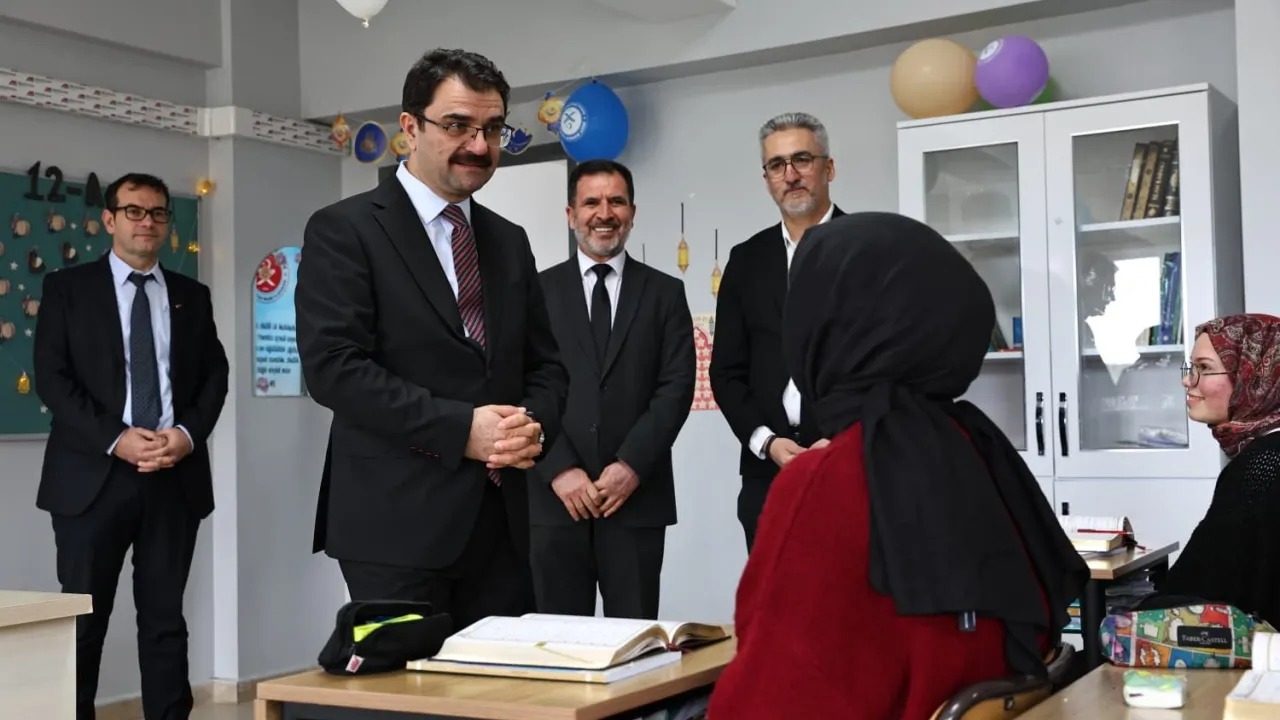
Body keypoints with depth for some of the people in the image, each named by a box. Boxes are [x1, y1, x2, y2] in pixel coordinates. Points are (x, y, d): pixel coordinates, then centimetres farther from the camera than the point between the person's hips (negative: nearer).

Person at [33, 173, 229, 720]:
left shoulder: (192, 296, 14)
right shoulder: (67, 288, 5)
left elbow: (214, 376, 9)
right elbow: (52, 378, -3)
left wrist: (188, 435, -10)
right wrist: (115, 440, -14)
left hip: (175, 475, 3)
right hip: (93, 474, -2)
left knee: (166, 616, 7)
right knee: (82, 618, 1)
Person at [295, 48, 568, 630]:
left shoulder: (509, 241, 16)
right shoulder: (344, 230, -3)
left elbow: (545, 364, 18)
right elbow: (332, 367, -13)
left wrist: (534, 424, -5)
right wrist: (460, 429, -17)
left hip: (500, 519, 6)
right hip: (397, 522, -5)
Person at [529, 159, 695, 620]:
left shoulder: (665, 293, 10)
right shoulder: (539, 290, 9)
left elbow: (676, 387, 0)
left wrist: (631, 465, -11)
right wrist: (559, 469, -10)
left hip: (638, 497, 0)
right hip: (555, 497, 0)